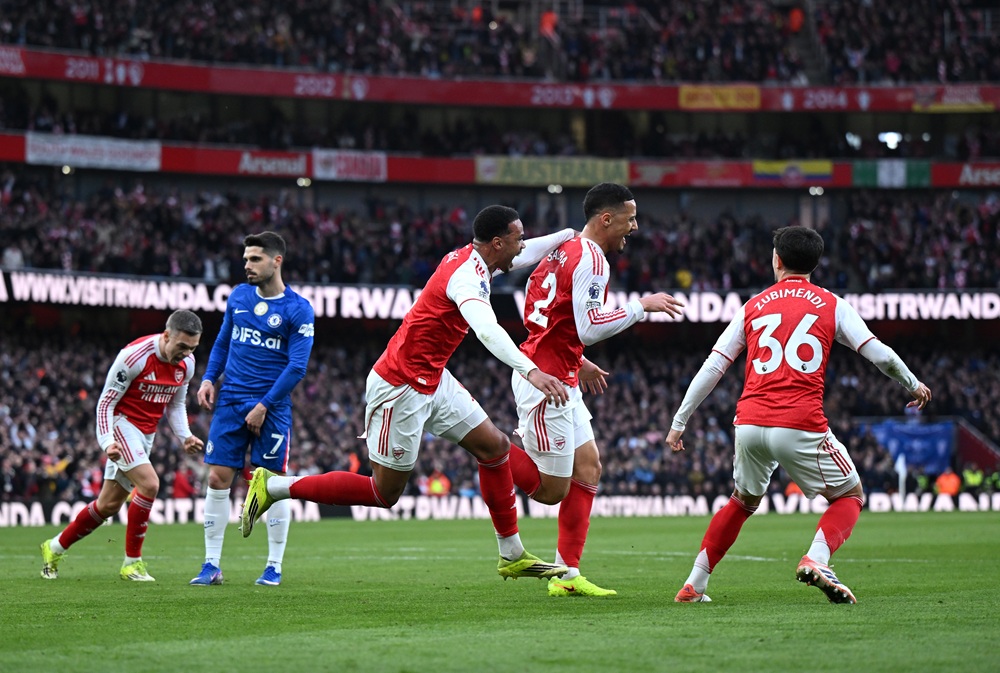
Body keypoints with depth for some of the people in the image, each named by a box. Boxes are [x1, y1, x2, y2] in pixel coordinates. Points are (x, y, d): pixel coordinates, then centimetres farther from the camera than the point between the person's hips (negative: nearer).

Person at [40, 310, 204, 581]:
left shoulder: (186, 364, -1)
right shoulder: (135, 355, -22)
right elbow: (106, 401, -15)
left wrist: (185, 436, -2)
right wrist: (107, 441, -27)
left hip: (146, 434, 7)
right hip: (122, 424, -7)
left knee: (109, 505, 9)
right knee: (149, 483, -25)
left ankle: (55, 548, 27)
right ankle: (132, 562, -14)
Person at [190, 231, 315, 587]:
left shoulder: (298, 310, -7)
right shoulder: (239, 296, 9)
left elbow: (297, 366, -10)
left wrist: (264, 406, -14)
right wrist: (209, 378, 5)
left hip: (271, 407, -4)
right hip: (231, 401, 4)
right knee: (217, 479, -1)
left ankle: (274, 567, 8)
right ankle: (212, 565, 5)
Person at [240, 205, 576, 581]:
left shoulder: (474, 258, 4)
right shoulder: (467, 276, -25)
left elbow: (525, 255, 26)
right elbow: (487, 330, -44)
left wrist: (570, 235, 16)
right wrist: (531, 371, -55)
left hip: (431, 380, 10)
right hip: (400, 387, -10)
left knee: (494, 446, 6)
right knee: (385, 492, 0)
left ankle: (512, 556, 15)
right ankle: (273, 486, 9)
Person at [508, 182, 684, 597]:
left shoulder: (566, 250, 15)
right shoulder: (590, 260, -16)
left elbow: (538, 314, 23)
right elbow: (589, 329, -25)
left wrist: (576, 361, 26)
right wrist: (642, 306, -15)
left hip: (560, 379, 11)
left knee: (588, 469, 8)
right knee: (552, 490, -7)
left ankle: (567, 575, 7)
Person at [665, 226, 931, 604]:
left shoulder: (753, 307, 15)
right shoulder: (831, 305, 8)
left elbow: (711, 369, 12)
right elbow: (879, 355, 3)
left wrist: (679, 422, 17)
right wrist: (913, 386, 22)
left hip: (749, 424, 4)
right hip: (801, 427, -3)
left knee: (743, 501, 27)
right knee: (850, 496, 15)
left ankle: (694, 585, 24)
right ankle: (815, 560, -13)